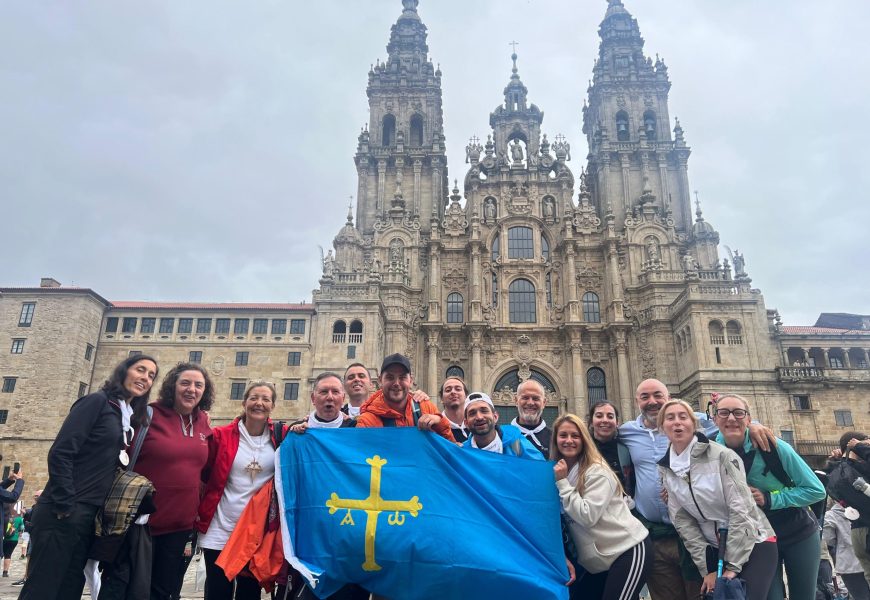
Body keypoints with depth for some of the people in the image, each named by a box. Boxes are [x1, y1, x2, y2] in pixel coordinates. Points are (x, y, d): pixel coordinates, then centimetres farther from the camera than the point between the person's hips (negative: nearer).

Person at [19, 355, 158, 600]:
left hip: (90, 516, 8)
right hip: (63, 512, -8)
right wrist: (64, 506, -17)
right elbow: (60, 453, -16)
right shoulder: (97, 401, -8)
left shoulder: (129, 418, 15)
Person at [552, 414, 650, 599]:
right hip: (601, 558, 7)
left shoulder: (597, 471, -16)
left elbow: (588, 517, -24)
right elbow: (567, 516, 11)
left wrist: (562, 482, -21)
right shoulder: (558, 471, 3)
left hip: (629, 549, -7)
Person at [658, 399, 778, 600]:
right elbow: (682, 521, -1)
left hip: (754, 543, -4)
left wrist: (732, 566, -17)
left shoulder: (722, 456, -15)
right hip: (715, 549, 4)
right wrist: (706, 570, -5)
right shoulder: (665, 469, -1)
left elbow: (740, 510, -17)